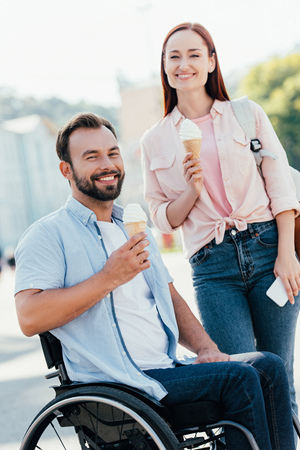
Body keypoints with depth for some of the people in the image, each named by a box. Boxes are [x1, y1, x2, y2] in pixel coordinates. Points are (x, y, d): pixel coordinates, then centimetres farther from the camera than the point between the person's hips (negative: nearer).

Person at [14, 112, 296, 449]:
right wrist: (109, 278, -18)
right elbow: (29, 317, -18)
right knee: (238, 378, -21)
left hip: (169, 367, 8)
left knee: (268, 366, -10)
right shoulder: (47, 236, -3)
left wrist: (207, 349, 5)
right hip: (117, 384, -7)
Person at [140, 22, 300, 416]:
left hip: (267, 247, 0)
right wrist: (192, 190, -8)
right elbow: (163, 219, 11)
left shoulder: (247, 114, 8)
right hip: (212, 266, 0)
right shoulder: (155, 142, 10)